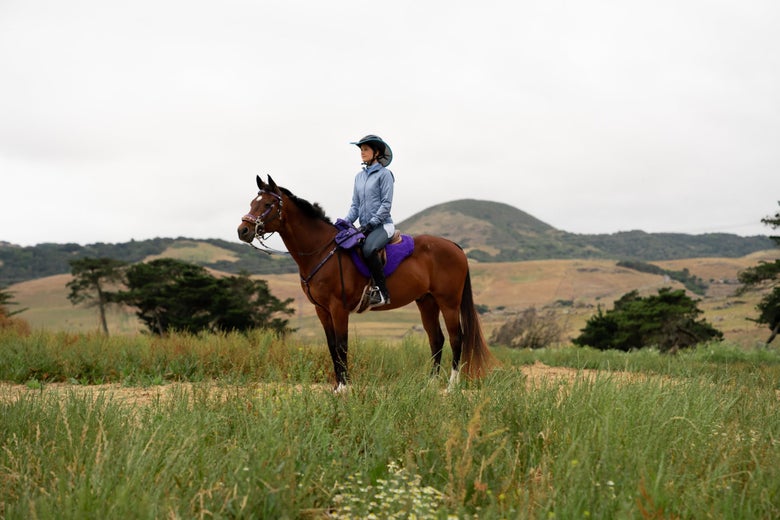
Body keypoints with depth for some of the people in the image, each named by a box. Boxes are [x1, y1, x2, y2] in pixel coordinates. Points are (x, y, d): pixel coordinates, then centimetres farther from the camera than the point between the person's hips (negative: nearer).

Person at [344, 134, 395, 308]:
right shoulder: (359, 176, 17)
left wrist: (371, 223, -18)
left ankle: (382, 292, -28)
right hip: (366, 227, 8)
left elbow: (386, 204, -10)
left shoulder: (384, 174, -3)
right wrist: (346, 222, -1)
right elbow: (355, 205, 17)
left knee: (368, 249, -36)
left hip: (382, 225, -7)